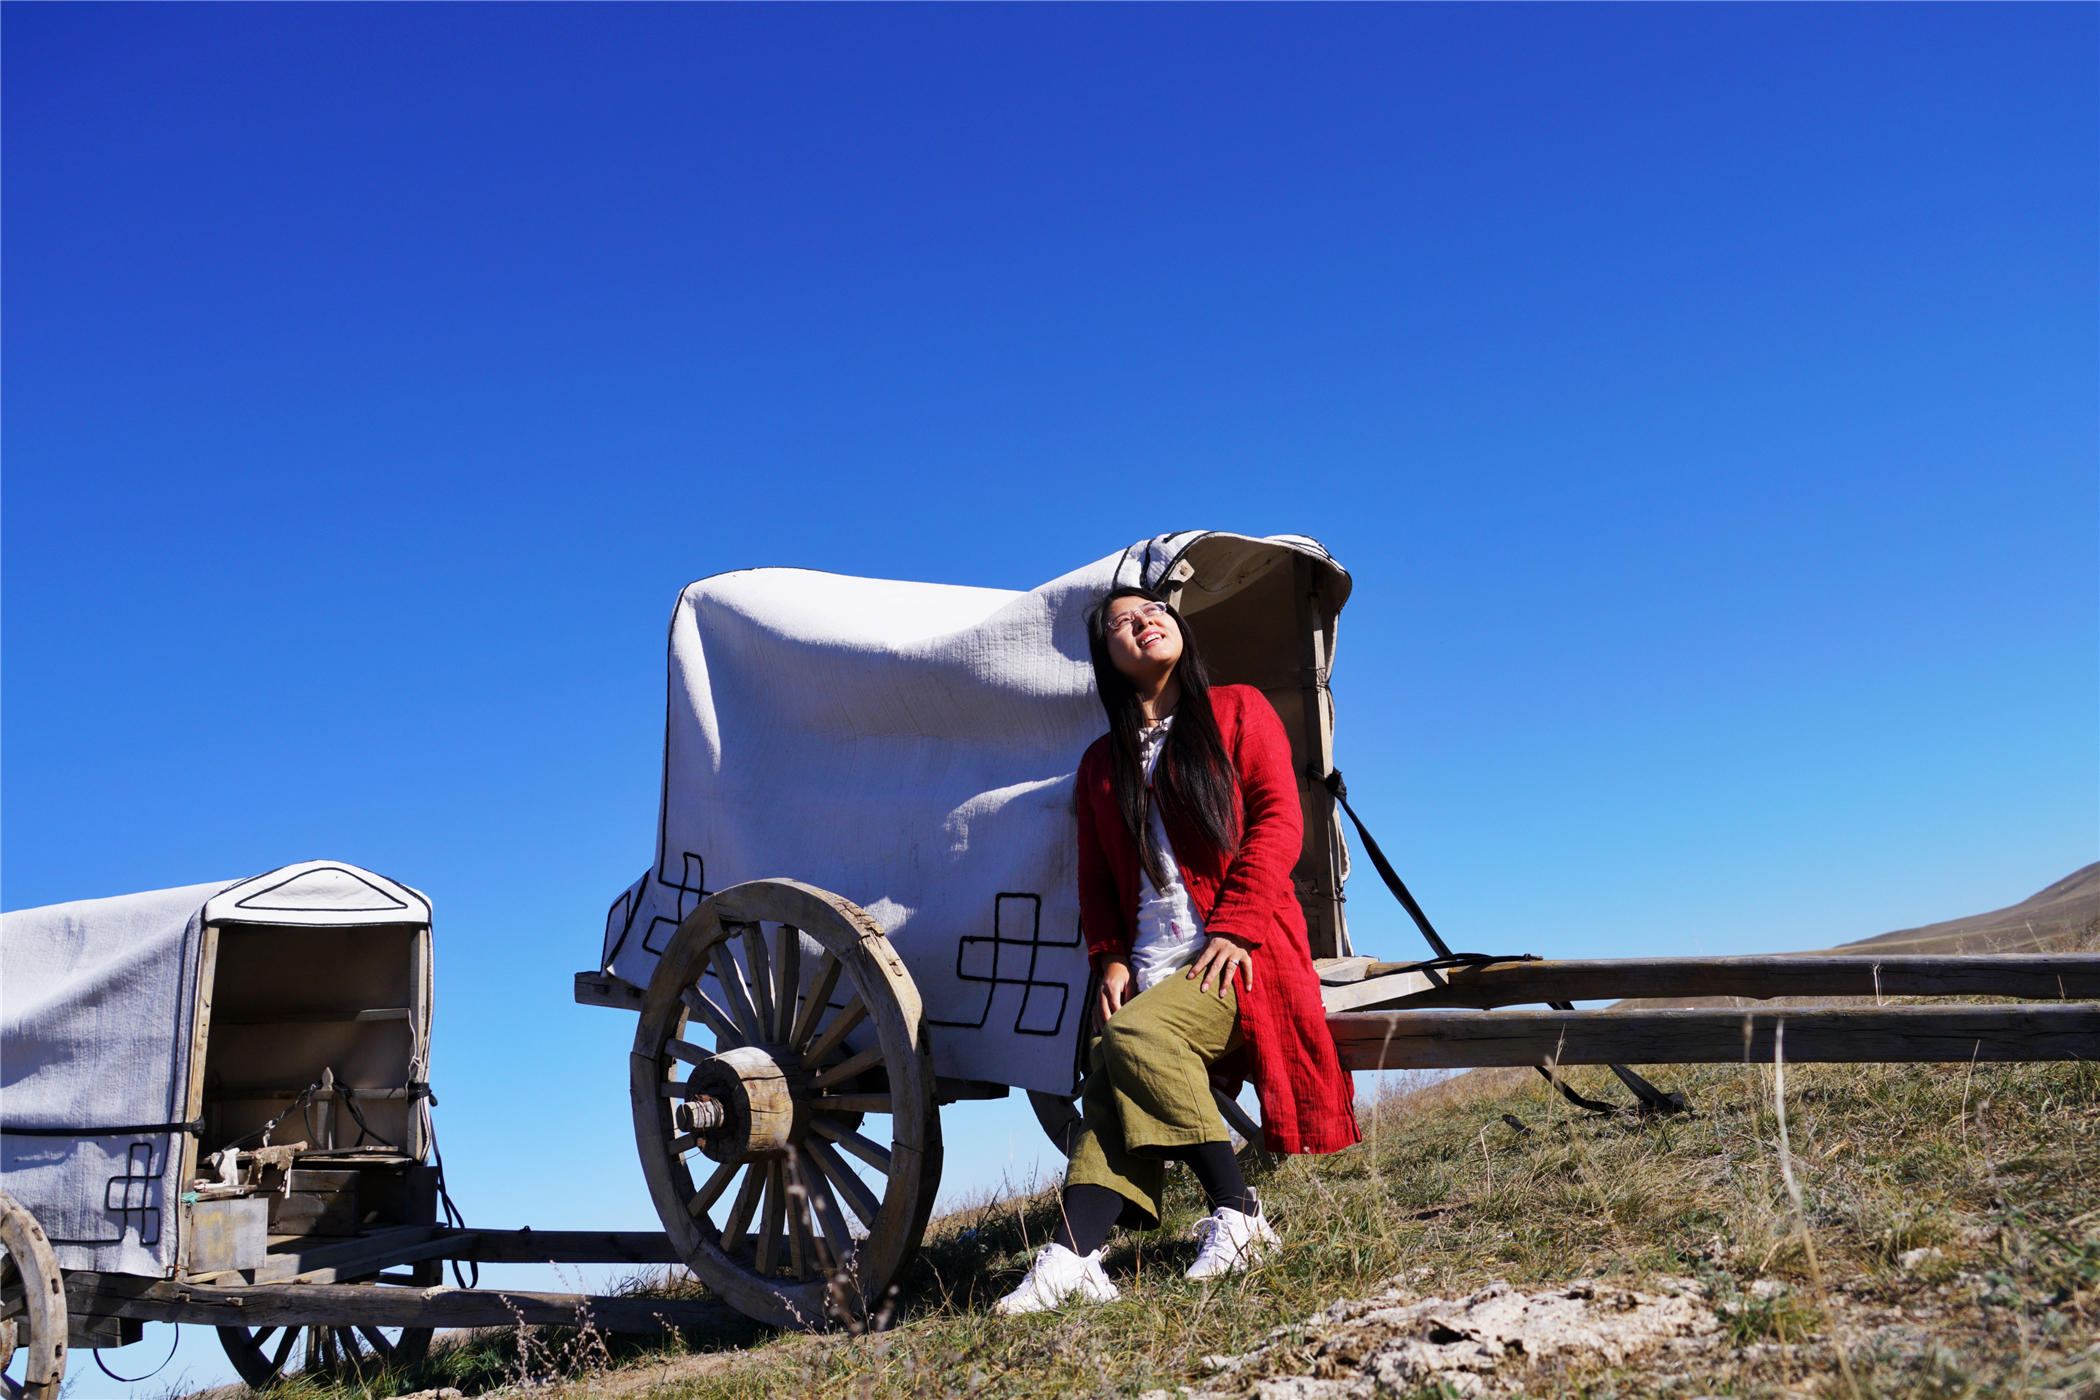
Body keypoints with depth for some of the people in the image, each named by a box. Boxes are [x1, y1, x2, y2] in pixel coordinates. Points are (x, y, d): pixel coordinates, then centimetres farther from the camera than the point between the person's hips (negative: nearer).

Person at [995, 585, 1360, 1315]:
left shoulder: (1238, 711, 11)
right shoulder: (1101, 762, 23)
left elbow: (1277, 822, 0)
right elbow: (1096, 877, 21)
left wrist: (1235, 928, -12)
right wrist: (1109, 959, 2)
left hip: (1237, 956, -4)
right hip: (1150, 970, 4)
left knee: (1133, 1037, -30)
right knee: (1109, 1082, -22)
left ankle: (1235, 1215, -21)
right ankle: (1074, 1260, -34)